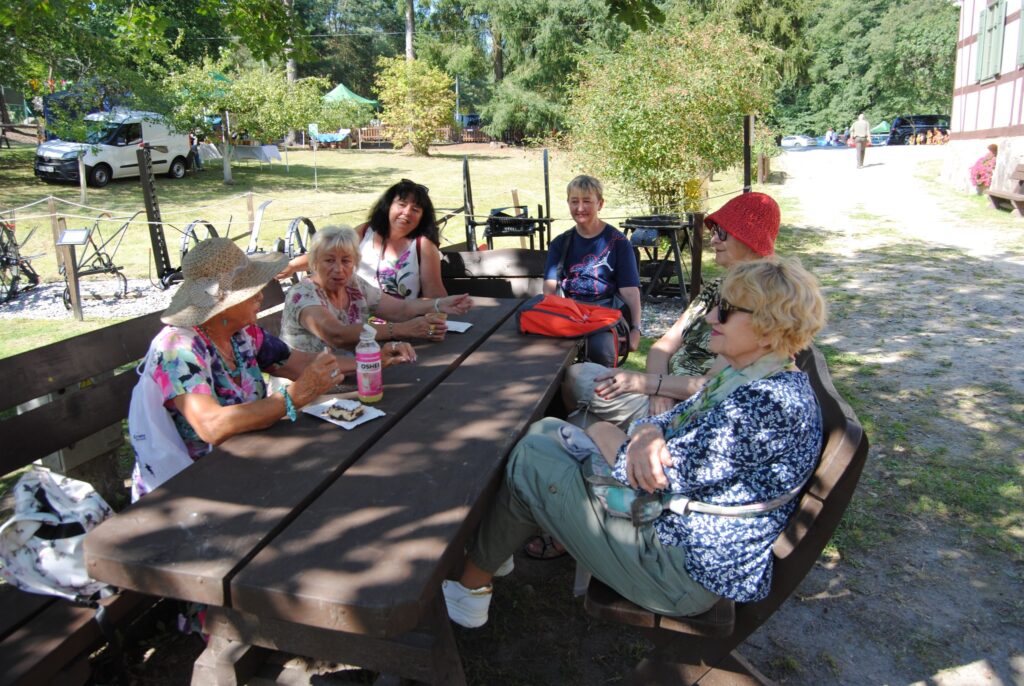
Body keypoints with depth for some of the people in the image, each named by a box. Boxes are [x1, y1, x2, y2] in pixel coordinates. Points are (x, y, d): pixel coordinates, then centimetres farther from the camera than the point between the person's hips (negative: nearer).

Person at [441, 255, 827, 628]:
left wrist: (606, 437, -8)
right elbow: (676, 421, 8)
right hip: (669, 517, 10)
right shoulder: (749, 378, 5)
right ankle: (492, 553, 21)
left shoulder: (767, 402, -27)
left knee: (529, 461, -7)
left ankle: (470, 587, 13)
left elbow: (667, 475, -26)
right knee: (544, 430, 9)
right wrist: (647, 434, -17)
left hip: (686, 570, -10)